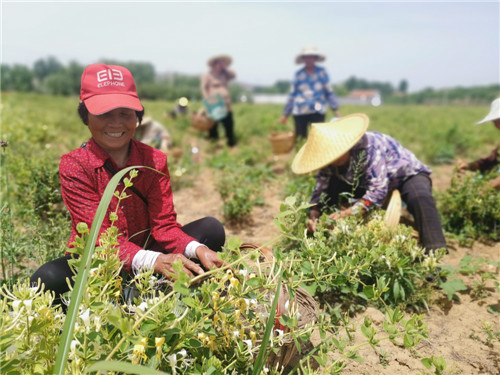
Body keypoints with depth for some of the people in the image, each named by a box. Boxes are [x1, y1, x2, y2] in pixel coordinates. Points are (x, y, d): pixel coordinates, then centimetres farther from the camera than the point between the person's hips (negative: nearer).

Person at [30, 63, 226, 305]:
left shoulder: (155, 161, -5)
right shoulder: (74, 165, -14)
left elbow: (164, 225, -11)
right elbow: (100, 235, -22)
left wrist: (198, 250, -33)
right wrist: (153, 261, -42)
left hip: (148, 250, 3)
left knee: (211, 229, -16)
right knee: (46, 279, -33)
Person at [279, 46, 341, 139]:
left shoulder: (322, 72, 5)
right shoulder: (298, 74, 6)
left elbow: (329, 92, 9)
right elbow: (292, 95, 11)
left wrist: (335, 109, 2)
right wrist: (285, 115, 11)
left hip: (318, 112, -1)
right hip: (300, 112, 1)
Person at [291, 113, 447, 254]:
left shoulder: (369, 147, -38)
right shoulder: (331, 156, -18)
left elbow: (378, 191, -41)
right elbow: (321, 189, -15)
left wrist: (348, 213, -48)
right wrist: (313, 215, -32)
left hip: (408, 174, -6)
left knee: (420, 199, -38)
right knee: (332, 188, -13)